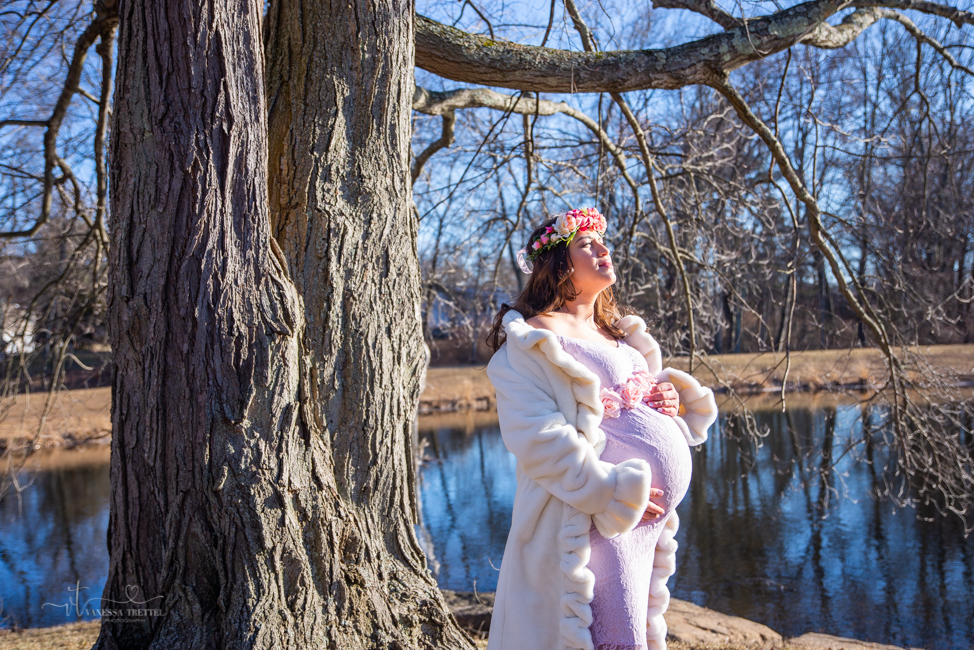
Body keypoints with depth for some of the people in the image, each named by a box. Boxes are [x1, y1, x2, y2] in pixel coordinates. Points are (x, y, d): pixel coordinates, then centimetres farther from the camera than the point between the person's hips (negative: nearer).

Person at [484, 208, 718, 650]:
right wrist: (612, 491, -22)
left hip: (648, 513, 9)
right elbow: (537, 437, -18)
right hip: (599, 516, -8)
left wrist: (669, 399, 4)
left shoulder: (620, 335, 18)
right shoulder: (534, 339, -9)